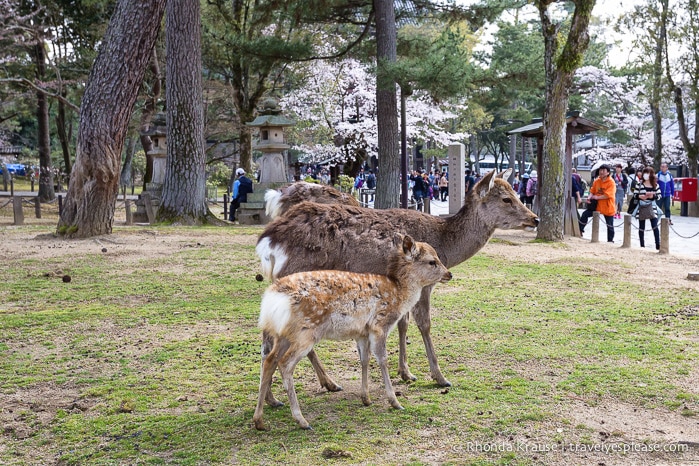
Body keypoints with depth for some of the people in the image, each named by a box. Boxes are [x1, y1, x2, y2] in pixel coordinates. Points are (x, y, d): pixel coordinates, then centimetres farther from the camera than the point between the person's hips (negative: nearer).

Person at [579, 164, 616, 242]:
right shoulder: (596, 181, 2)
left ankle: (610, 240, 14)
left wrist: (597, 197, -21)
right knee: (585, 215, -1)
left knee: (610, 225, 4)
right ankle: (580, 230, 12)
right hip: (597, 205, 5)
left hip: (608, 207, -5)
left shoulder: (611, 182, -16)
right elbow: (592, 191, 8)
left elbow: (608, 195, -24)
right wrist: (590, 197, -13)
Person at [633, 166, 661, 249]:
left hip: (652, 208, 0)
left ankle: (658, 245, -4)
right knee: (641, 227, 6)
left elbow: (659, 195, 4)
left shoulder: (656, 185, 4)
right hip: (641, 208, 0)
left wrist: (653, 196, -15)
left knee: (655, 226, -7)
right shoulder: (639, 185, 1)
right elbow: (635, 195, 2)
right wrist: (640, 196, -18)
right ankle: (642, 245, 15)